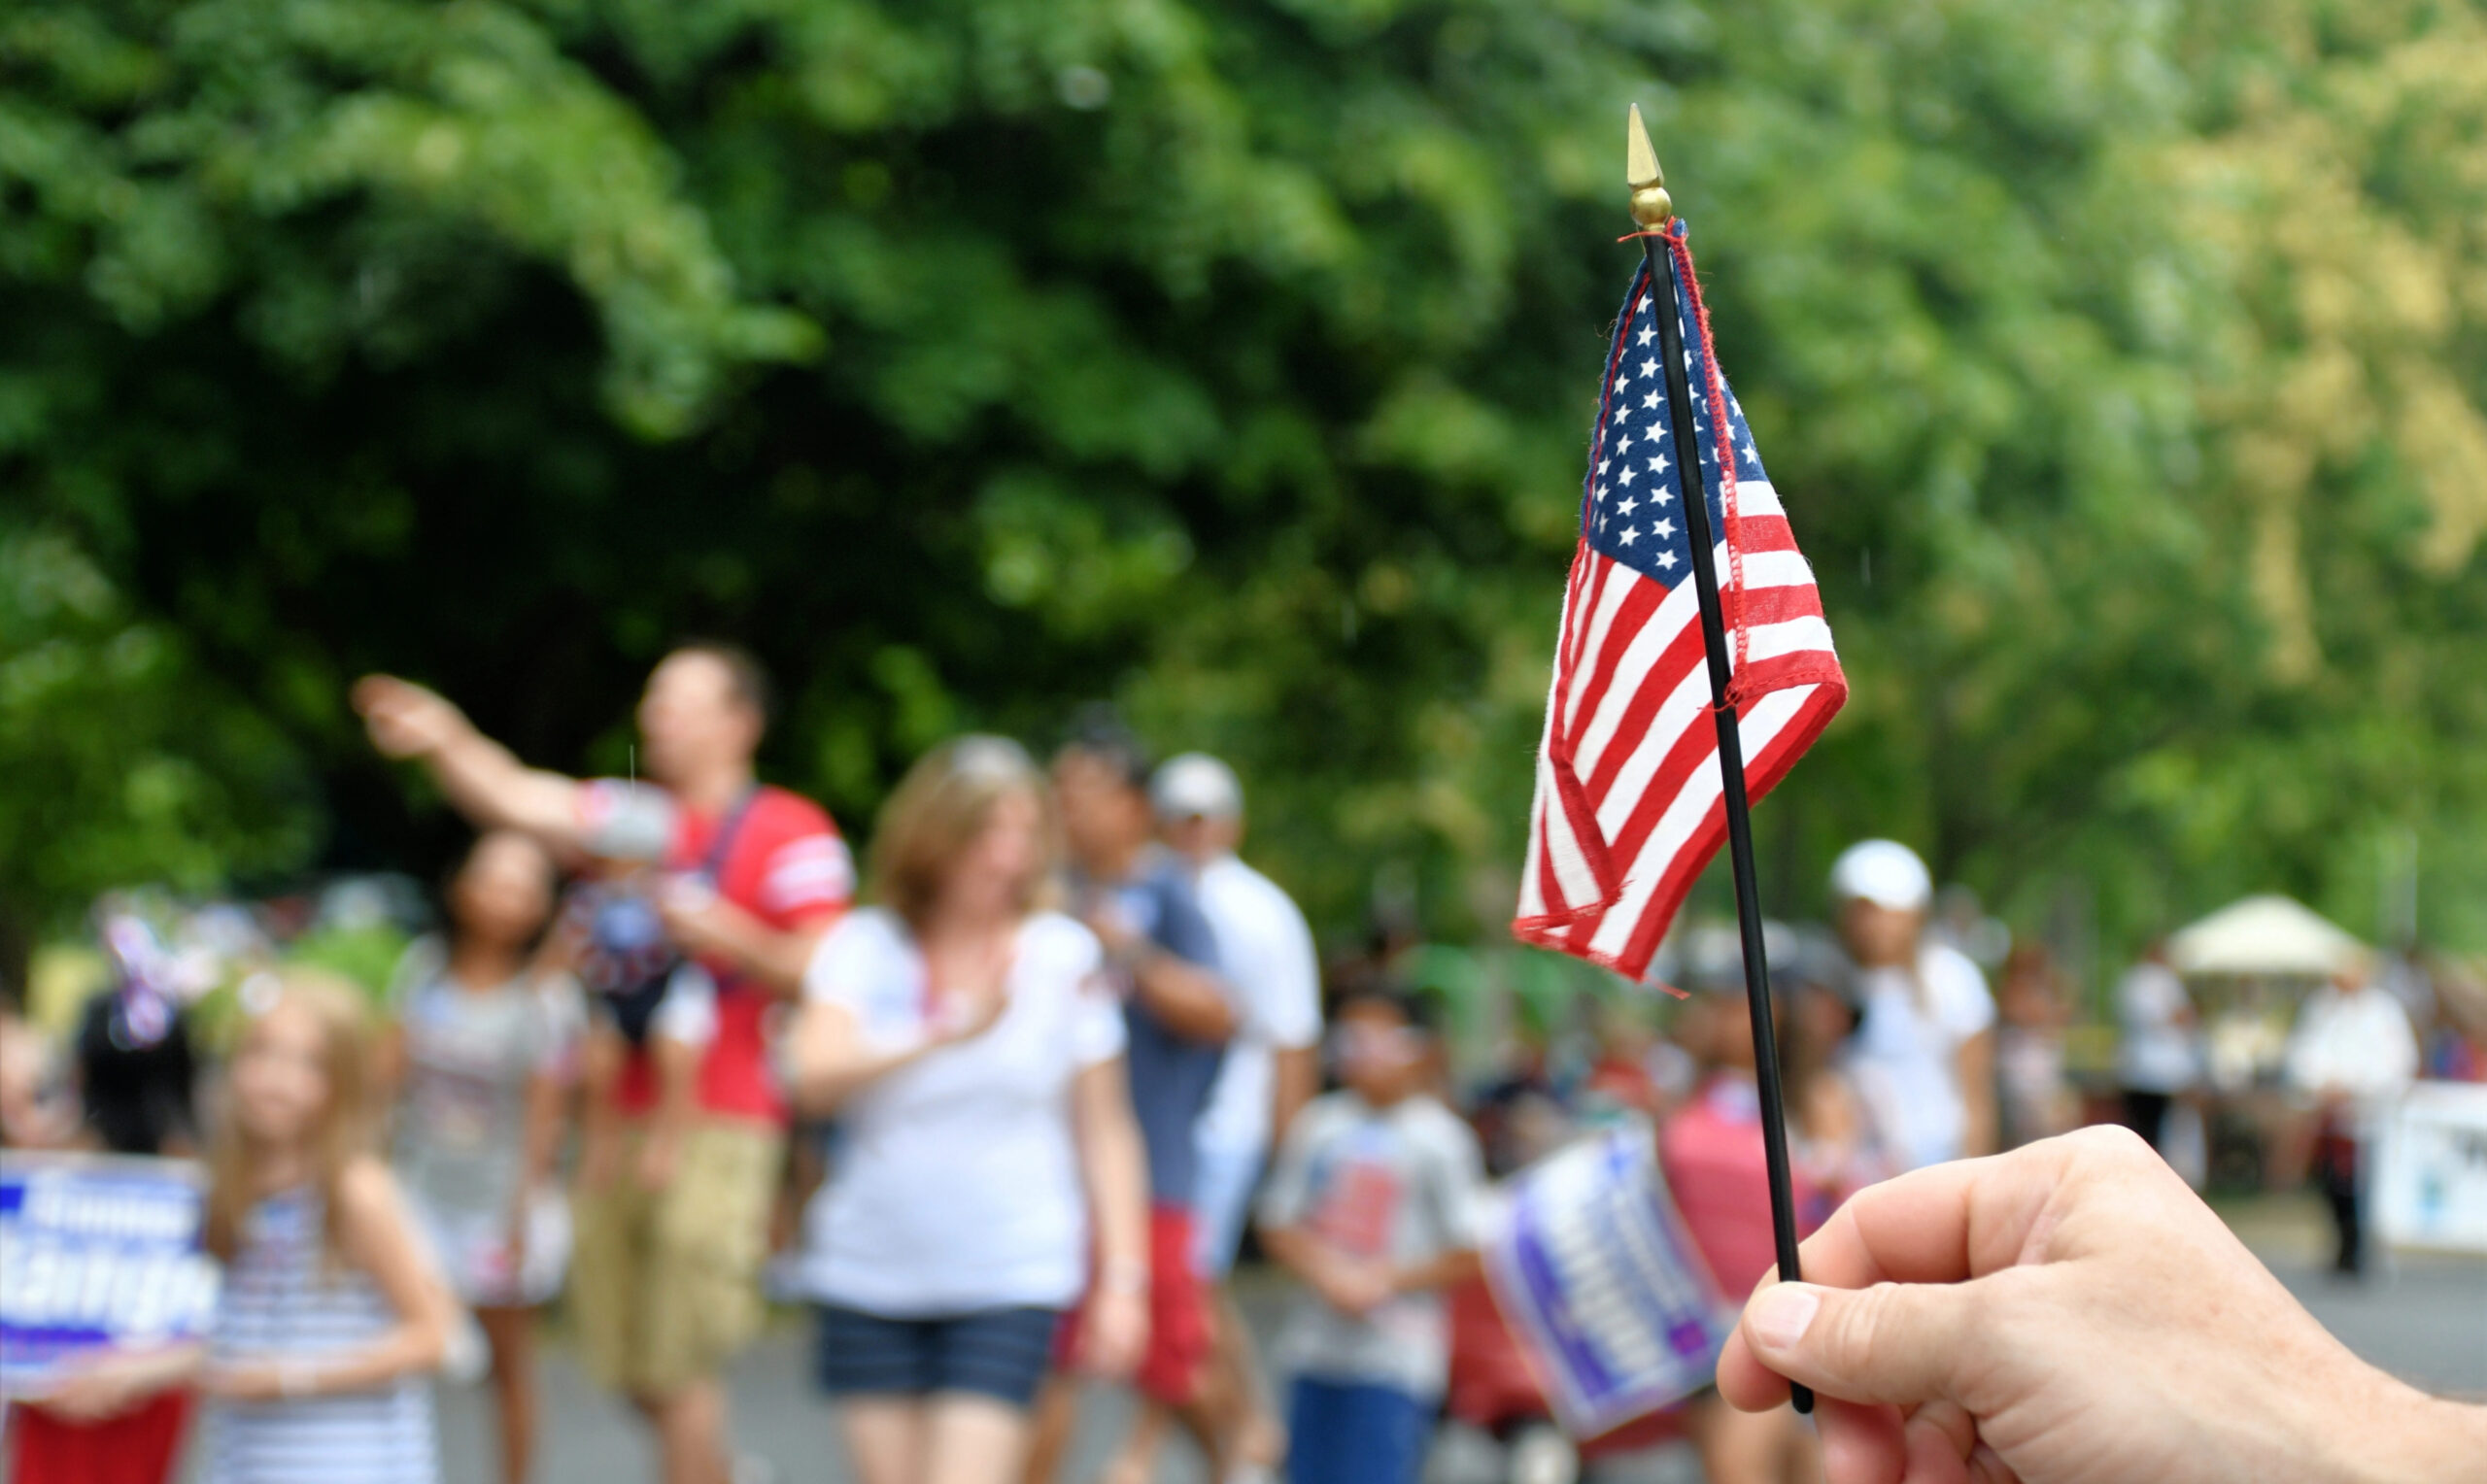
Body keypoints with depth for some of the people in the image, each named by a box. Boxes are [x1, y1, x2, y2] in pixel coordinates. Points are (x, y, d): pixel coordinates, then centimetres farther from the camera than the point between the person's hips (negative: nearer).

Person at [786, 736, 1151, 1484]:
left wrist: (1122, 1280, -1)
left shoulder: (1068, 958, 1)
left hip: (1011, 1281, -2)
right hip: (869, 1275, 2)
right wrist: (951, 1031, -29)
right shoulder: (864, 946, 0)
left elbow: (1105, 1129, 4)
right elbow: (816, 1076, -17)